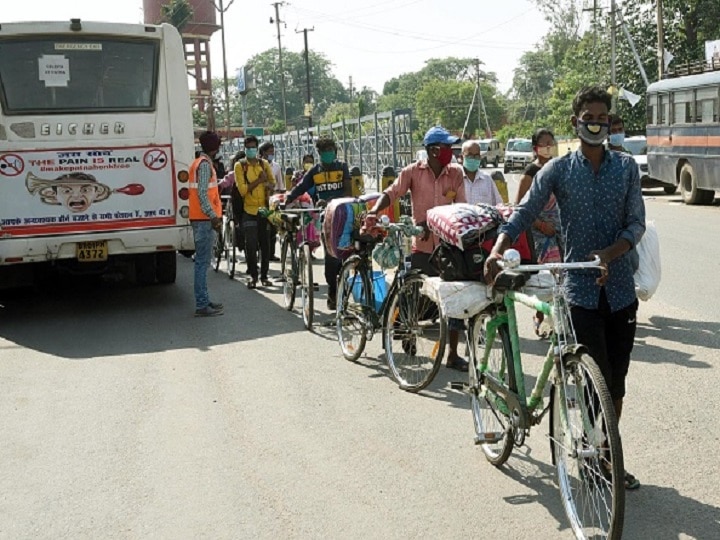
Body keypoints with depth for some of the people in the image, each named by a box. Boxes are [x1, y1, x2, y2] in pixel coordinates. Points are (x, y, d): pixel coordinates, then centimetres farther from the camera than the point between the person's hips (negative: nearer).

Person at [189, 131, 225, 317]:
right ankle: (202, 305, -8)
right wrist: (213, 216, -21)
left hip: (202, 219, 10)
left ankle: (204, 301, 20)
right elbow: (202, 194, -20)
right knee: (202, 262, -9)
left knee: (202, 261, 13)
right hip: (204, 219, -10)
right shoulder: (205, 164, -12)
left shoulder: (199, 162, 19)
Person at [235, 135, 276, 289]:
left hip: (264, 208, 3)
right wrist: (259, 180, -15)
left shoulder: (264, 164, 9)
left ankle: (264, 275, 16)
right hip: (249, 209, -3)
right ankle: (253, 276, 8)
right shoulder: (240, 166, -2)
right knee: (251, 244, -4)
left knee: (265, 243, 7)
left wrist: (269, 186, -7)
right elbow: (242, 189, -11)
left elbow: (273, 182, 15)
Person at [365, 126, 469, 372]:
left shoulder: (455, 173, 2)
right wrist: (374, 211, -28)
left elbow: (461, 206, 0)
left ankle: (453, 354, 15)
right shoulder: (413, 172, -4)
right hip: (422, 247, -2)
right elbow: (391, 193, -11)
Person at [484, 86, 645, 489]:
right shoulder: (558, 170, 0)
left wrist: (608, 254, -18)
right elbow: (524, 214, -4)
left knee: (617, 380, 9)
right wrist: (497, 251, -21)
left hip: (620, 286, 3)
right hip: (582, 288, -3)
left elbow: (637, 223, 1)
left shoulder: (626, 167, 5)